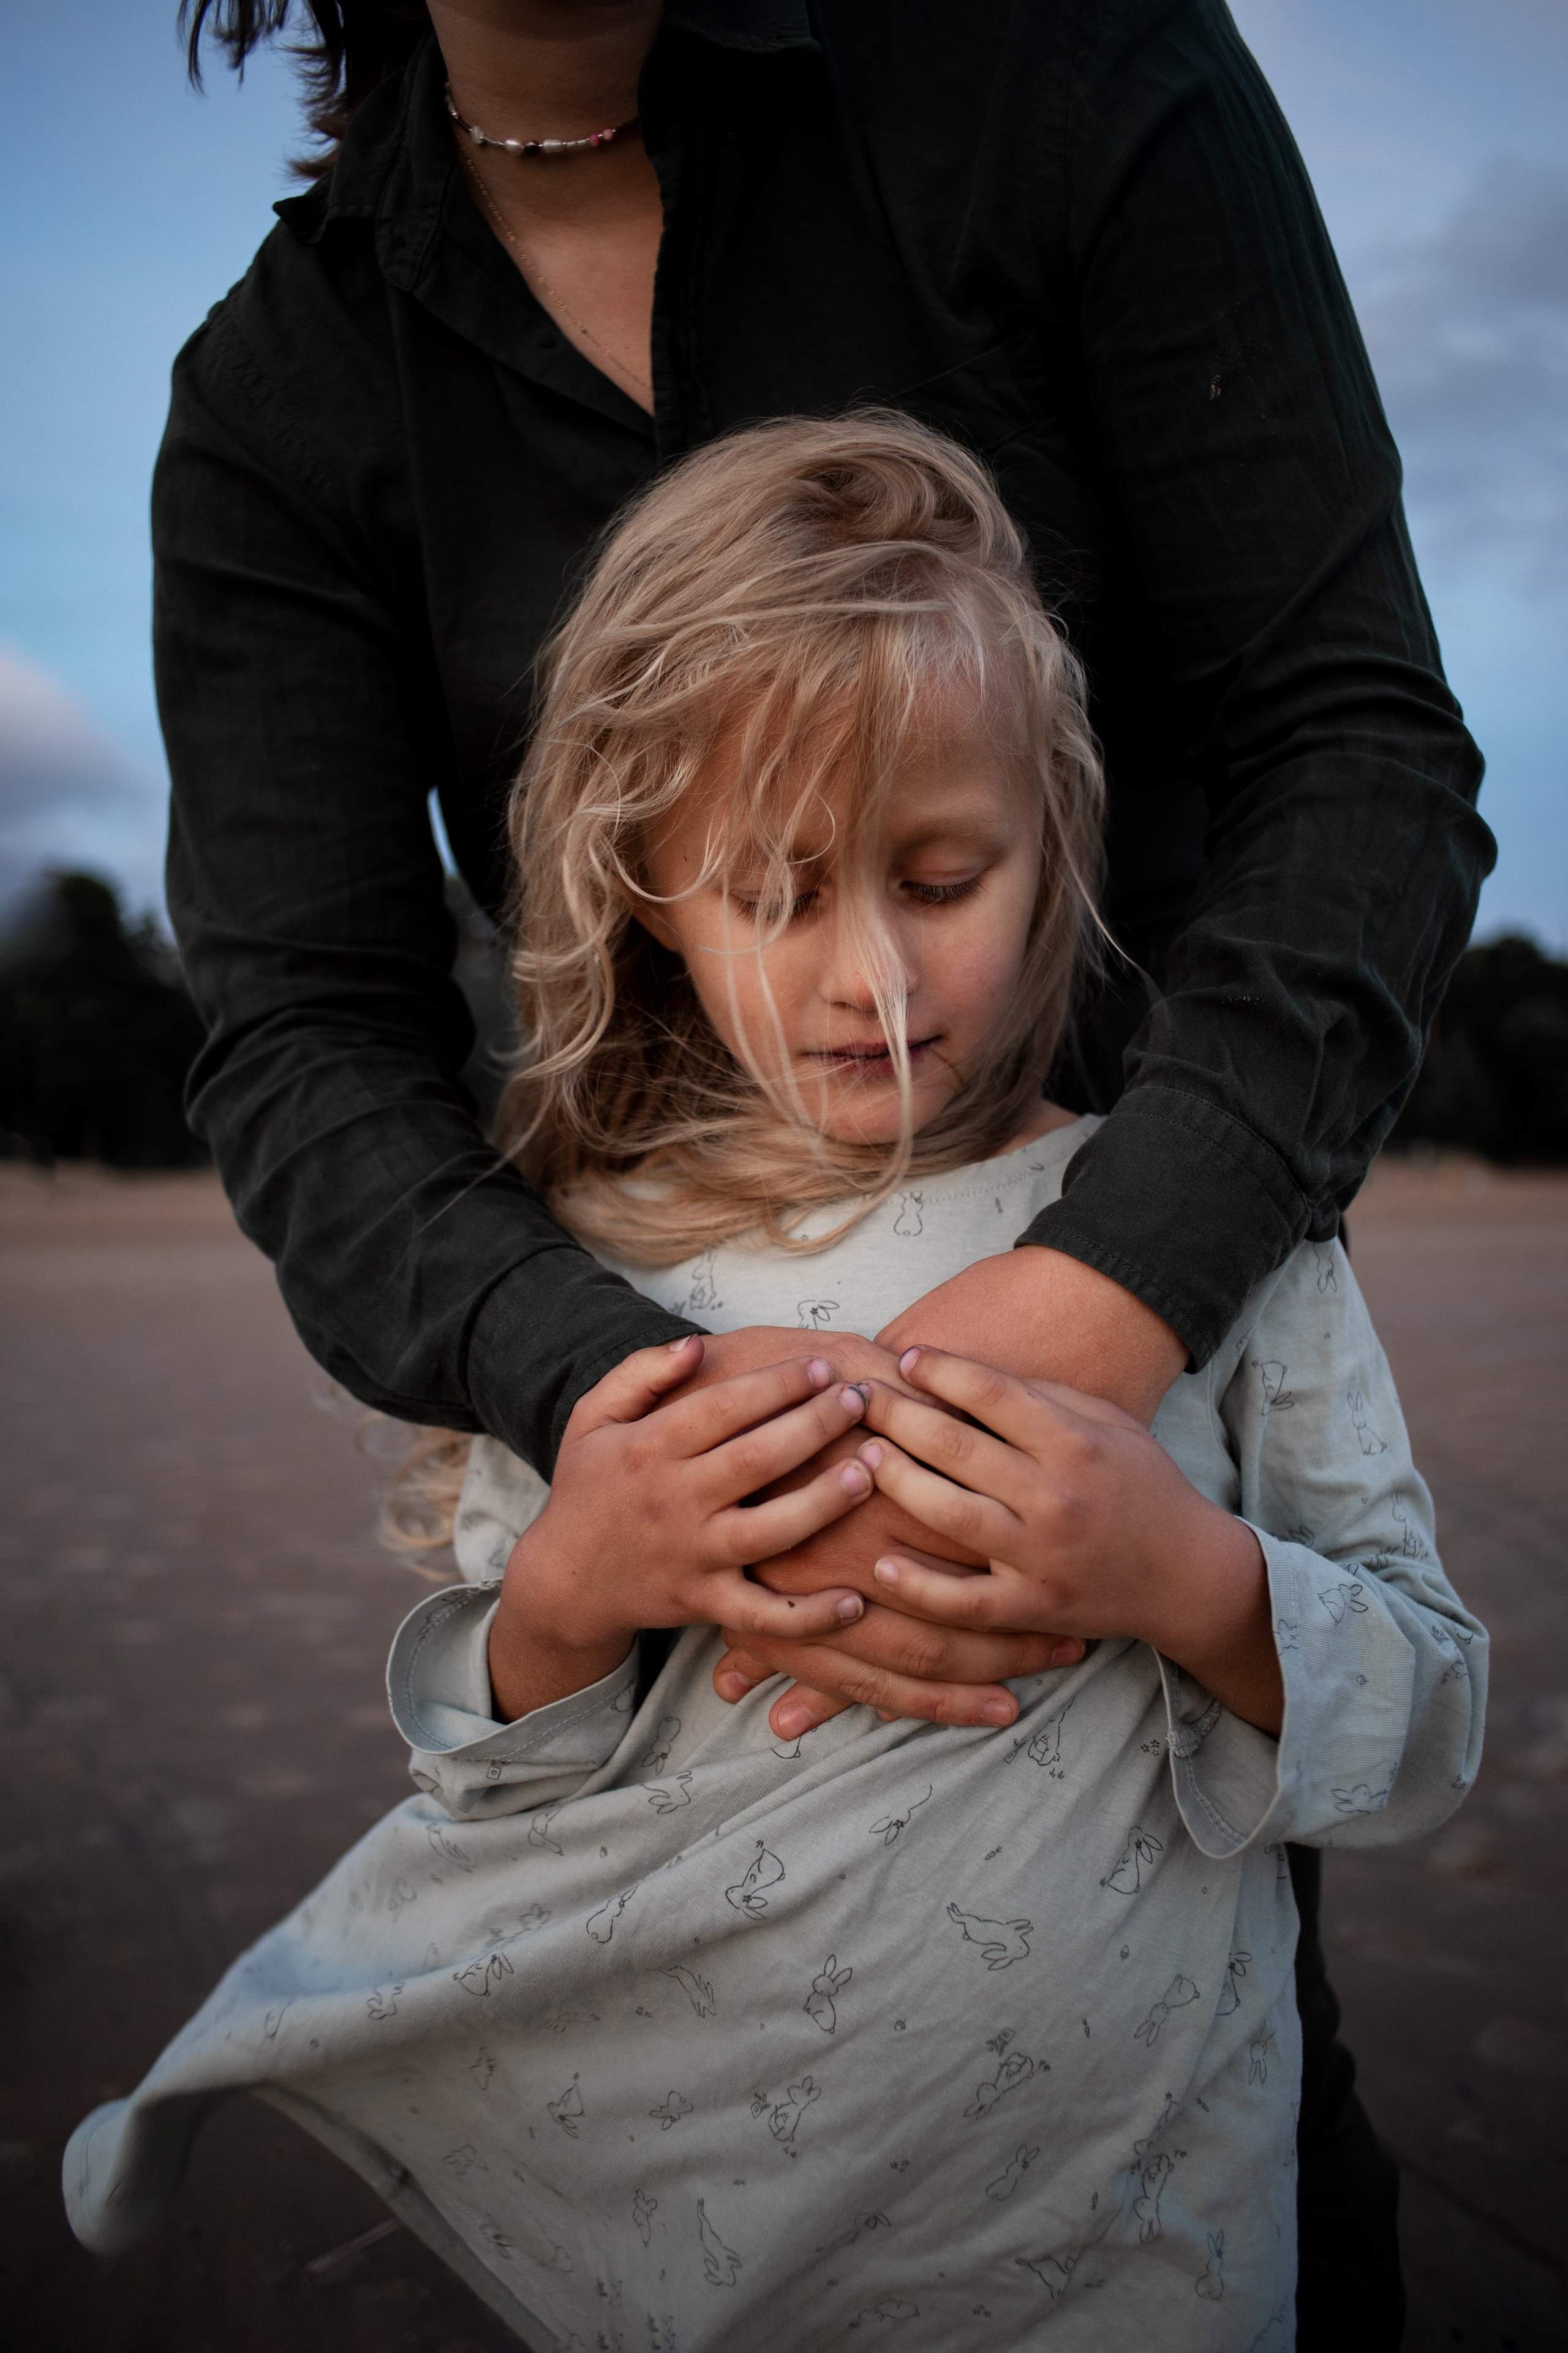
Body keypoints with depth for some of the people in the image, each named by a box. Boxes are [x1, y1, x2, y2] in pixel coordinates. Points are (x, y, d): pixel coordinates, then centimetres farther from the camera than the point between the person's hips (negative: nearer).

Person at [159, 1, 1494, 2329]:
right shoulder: (280, 402, -7)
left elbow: (1363, 742, -17)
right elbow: (304, 1040, -15)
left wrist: (1120, 1285, -33)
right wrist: (619, 1396, -36)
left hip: (1162, 1280, -1)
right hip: (655, 1327, 2)